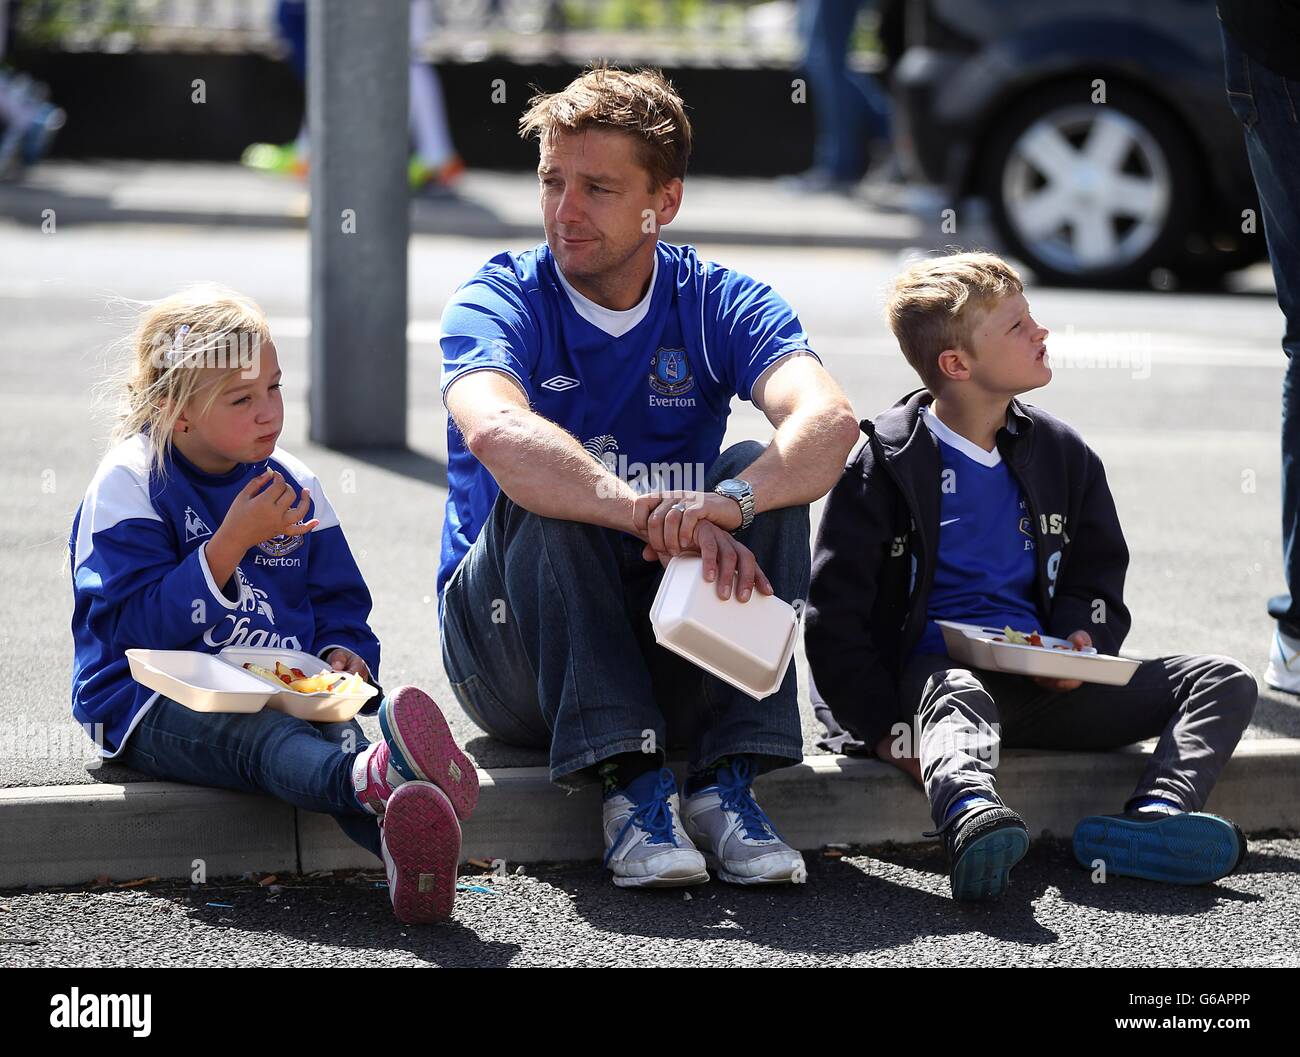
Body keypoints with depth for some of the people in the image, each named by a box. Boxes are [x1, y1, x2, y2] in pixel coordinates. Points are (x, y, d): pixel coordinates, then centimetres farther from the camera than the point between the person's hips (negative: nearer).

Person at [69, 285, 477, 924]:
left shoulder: (293, 485, 15)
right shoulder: (128, 482, -2)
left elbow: (339, 602, 22)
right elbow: (136, 624, -12)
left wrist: (342, 652, -3)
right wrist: (232, 542, -17)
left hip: (282, 690, 4)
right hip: (153, 704, -4)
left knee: (336, 731, -34)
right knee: (257, 732, -39)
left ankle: (408, 852, -68)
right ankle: (378, 778, -73)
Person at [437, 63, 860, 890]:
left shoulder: (721, 306, -2)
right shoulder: (502, 301, -9)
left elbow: (831, 422, -23)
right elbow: (496, 434, -33)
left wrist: (728, 502, -44)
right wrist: (658, 517, -47)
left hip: (671, 650, 2)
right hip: (516, 658, -2)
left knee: (763, 479, -20)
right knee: (544, 497, -29)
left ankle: (726, 780, -26)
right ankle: (631, 783, -34)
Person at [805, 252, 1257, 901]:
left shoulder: (1061, 454, 16)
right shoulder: (884, 463, 0)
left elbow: (1098, 583, 22)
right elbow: (835, 612, -4)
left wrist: (1082, 643, -3)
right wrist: (883, 726, -15)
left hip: (1041, 683, 6)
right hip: (934, 672, -5)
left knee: (1224, 682, -10)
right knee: (958, 698, -41)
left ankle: (1155, 817, -39)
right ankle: (971, 817, -74)